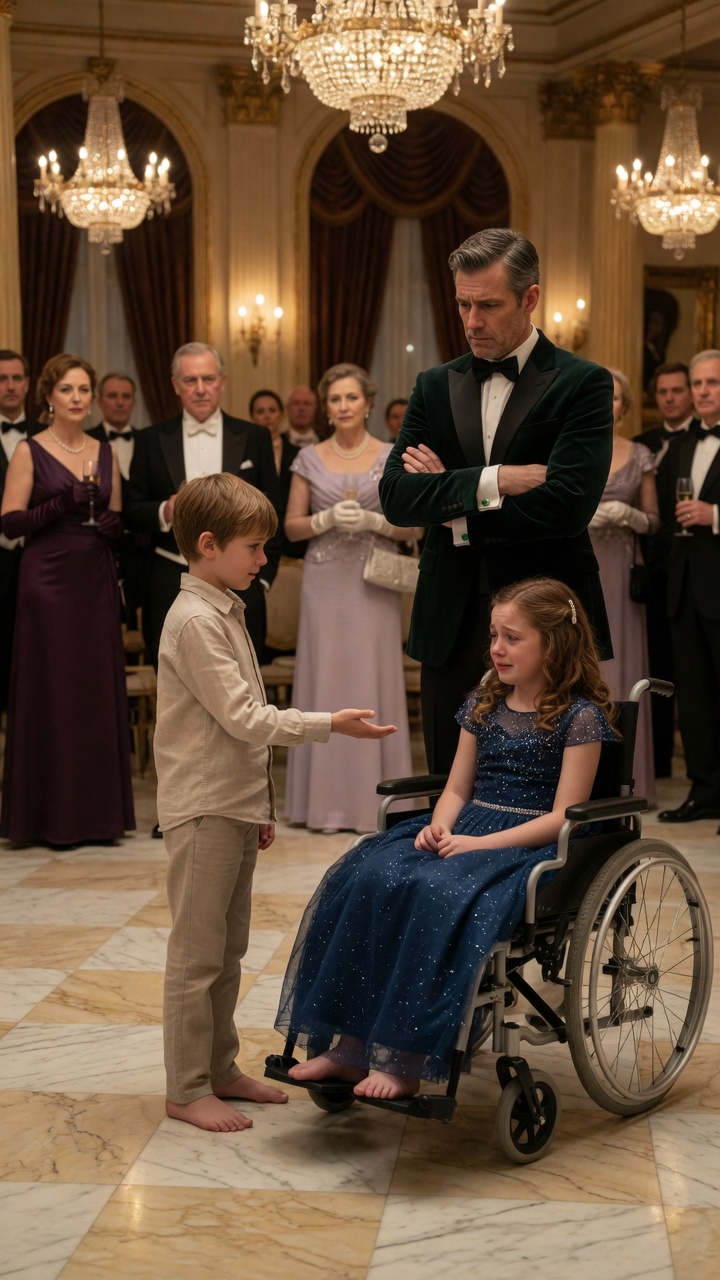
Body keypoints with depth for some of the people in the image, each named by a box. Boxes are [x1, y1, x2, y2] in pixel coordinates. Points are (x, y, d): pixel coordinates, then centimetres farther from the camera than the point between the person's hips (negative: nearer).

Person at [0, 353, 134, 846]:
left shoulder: (105, 453, 11)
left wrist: (113, 524, -6)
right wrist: (62, 504, -20)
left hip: (97, 582, 4)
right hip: (49, 580, -4)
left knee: (100, 689, 4)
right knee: (51, 690, -2)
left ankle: (98, 809, 12)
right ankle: (53, 814, 6)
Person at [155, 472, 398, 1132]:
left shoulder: (226, 612, 14)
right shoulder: (195, 620, -16)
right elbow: (242, 717, -21)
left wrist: (261, 804, 19)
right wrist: (331, 723, -20)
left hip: (237, 805, 9)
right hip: (204, 809, -9)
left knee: (228, 949, 15)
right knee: (197, 953, -2)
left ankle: (221, 1069, 25)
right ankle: (187, 1090, 5)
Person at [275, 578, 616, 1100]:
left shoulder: (581, 716, -5)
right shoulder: (484, 703, 15)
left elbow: (563, 816, -11)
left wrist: (478, 843, -18)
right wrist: (439, 827, -6)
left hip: (529, 844, -6)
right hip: (464, 829, 6)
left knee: (437, 894, -35)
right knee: (366, 879, -22)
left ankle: (404, 1061, -30)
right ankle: (351, 1044, -22)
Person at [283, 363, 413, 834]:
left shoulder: (392, 457, 4)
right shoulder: (310, 459, 6)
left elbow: (408, 526, 4)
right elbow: (292, 526, 6)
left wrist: (372, 521, -14)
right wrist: (328, 519, -12)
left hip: (375, 582, -1)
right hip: (326, 582, 1)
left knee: (373, 682, -2)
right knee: (326, 681, 0)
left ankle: (373, 799, 6)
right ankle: (327, 801, 6)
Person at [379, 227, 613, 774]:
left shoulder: (583, 384, -3)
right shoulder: (435, 386, 11)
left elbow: (567, 505, -16)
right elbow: (395, 496, -2)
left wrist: (453, 512, -7)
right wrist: (493, 481, -15)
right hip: (452, 627, 4)